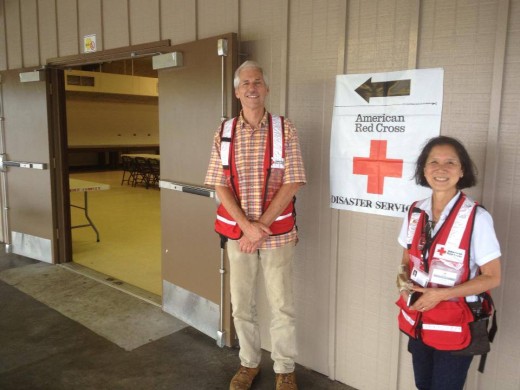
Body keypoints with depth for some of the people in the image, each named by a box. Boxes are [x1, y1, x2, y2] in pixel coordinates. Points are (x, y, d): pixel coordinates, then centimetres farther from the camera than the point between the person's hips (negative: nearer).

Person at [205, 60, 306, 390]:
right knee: (241, 304, 14)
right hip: (237, 231, 2)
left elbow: (292, 183, -9)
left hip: (278, 232, -2)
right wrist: (247, 225, -13)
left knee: (282, 305, 7)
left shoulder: (285, 130, -4)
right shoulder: (224, 133, 2)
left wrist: (261, 226, -14)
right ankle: (249, 362, 35)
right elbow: (220, 186, -1)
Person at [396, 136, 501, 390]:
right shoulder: (415, 213, -2)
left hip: (455, 327, -5)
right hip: (417, 322, 5)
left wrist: (440, 294, -21)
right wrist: (403, 280, -11)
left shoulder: (477, 218, -17)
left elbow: (492, 278, -13)